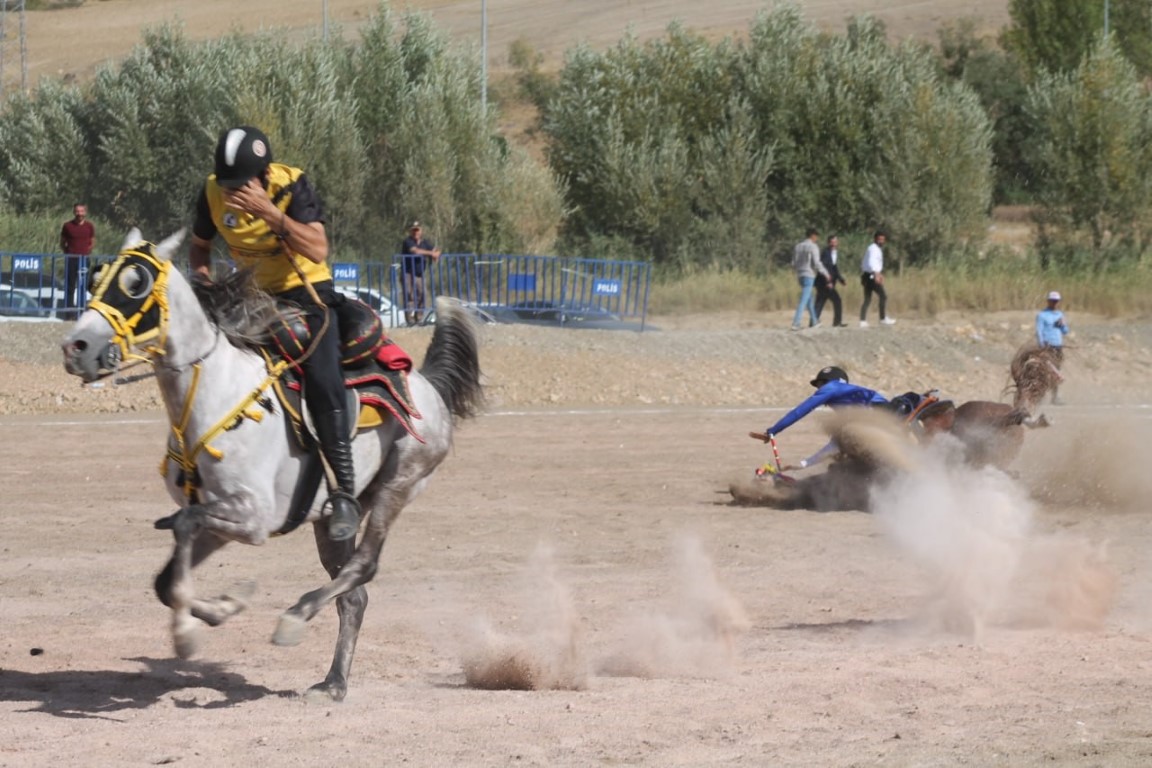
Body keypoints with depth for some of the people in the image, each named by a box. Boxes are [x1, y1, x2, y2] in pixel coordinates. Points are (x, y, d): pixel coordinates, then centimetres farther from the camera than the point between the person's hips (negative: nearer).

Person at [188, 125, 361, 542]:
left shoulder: (293, 186, -21)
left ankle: (344, 493, -19)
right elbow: (199, 246, 9)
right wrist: (202, 272, -13)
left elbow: (318, 250, -33)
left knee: (322, 382, -23)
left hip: (307, 293, -5)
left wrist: (269, 212, -40)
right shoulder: (213, 194, -9)